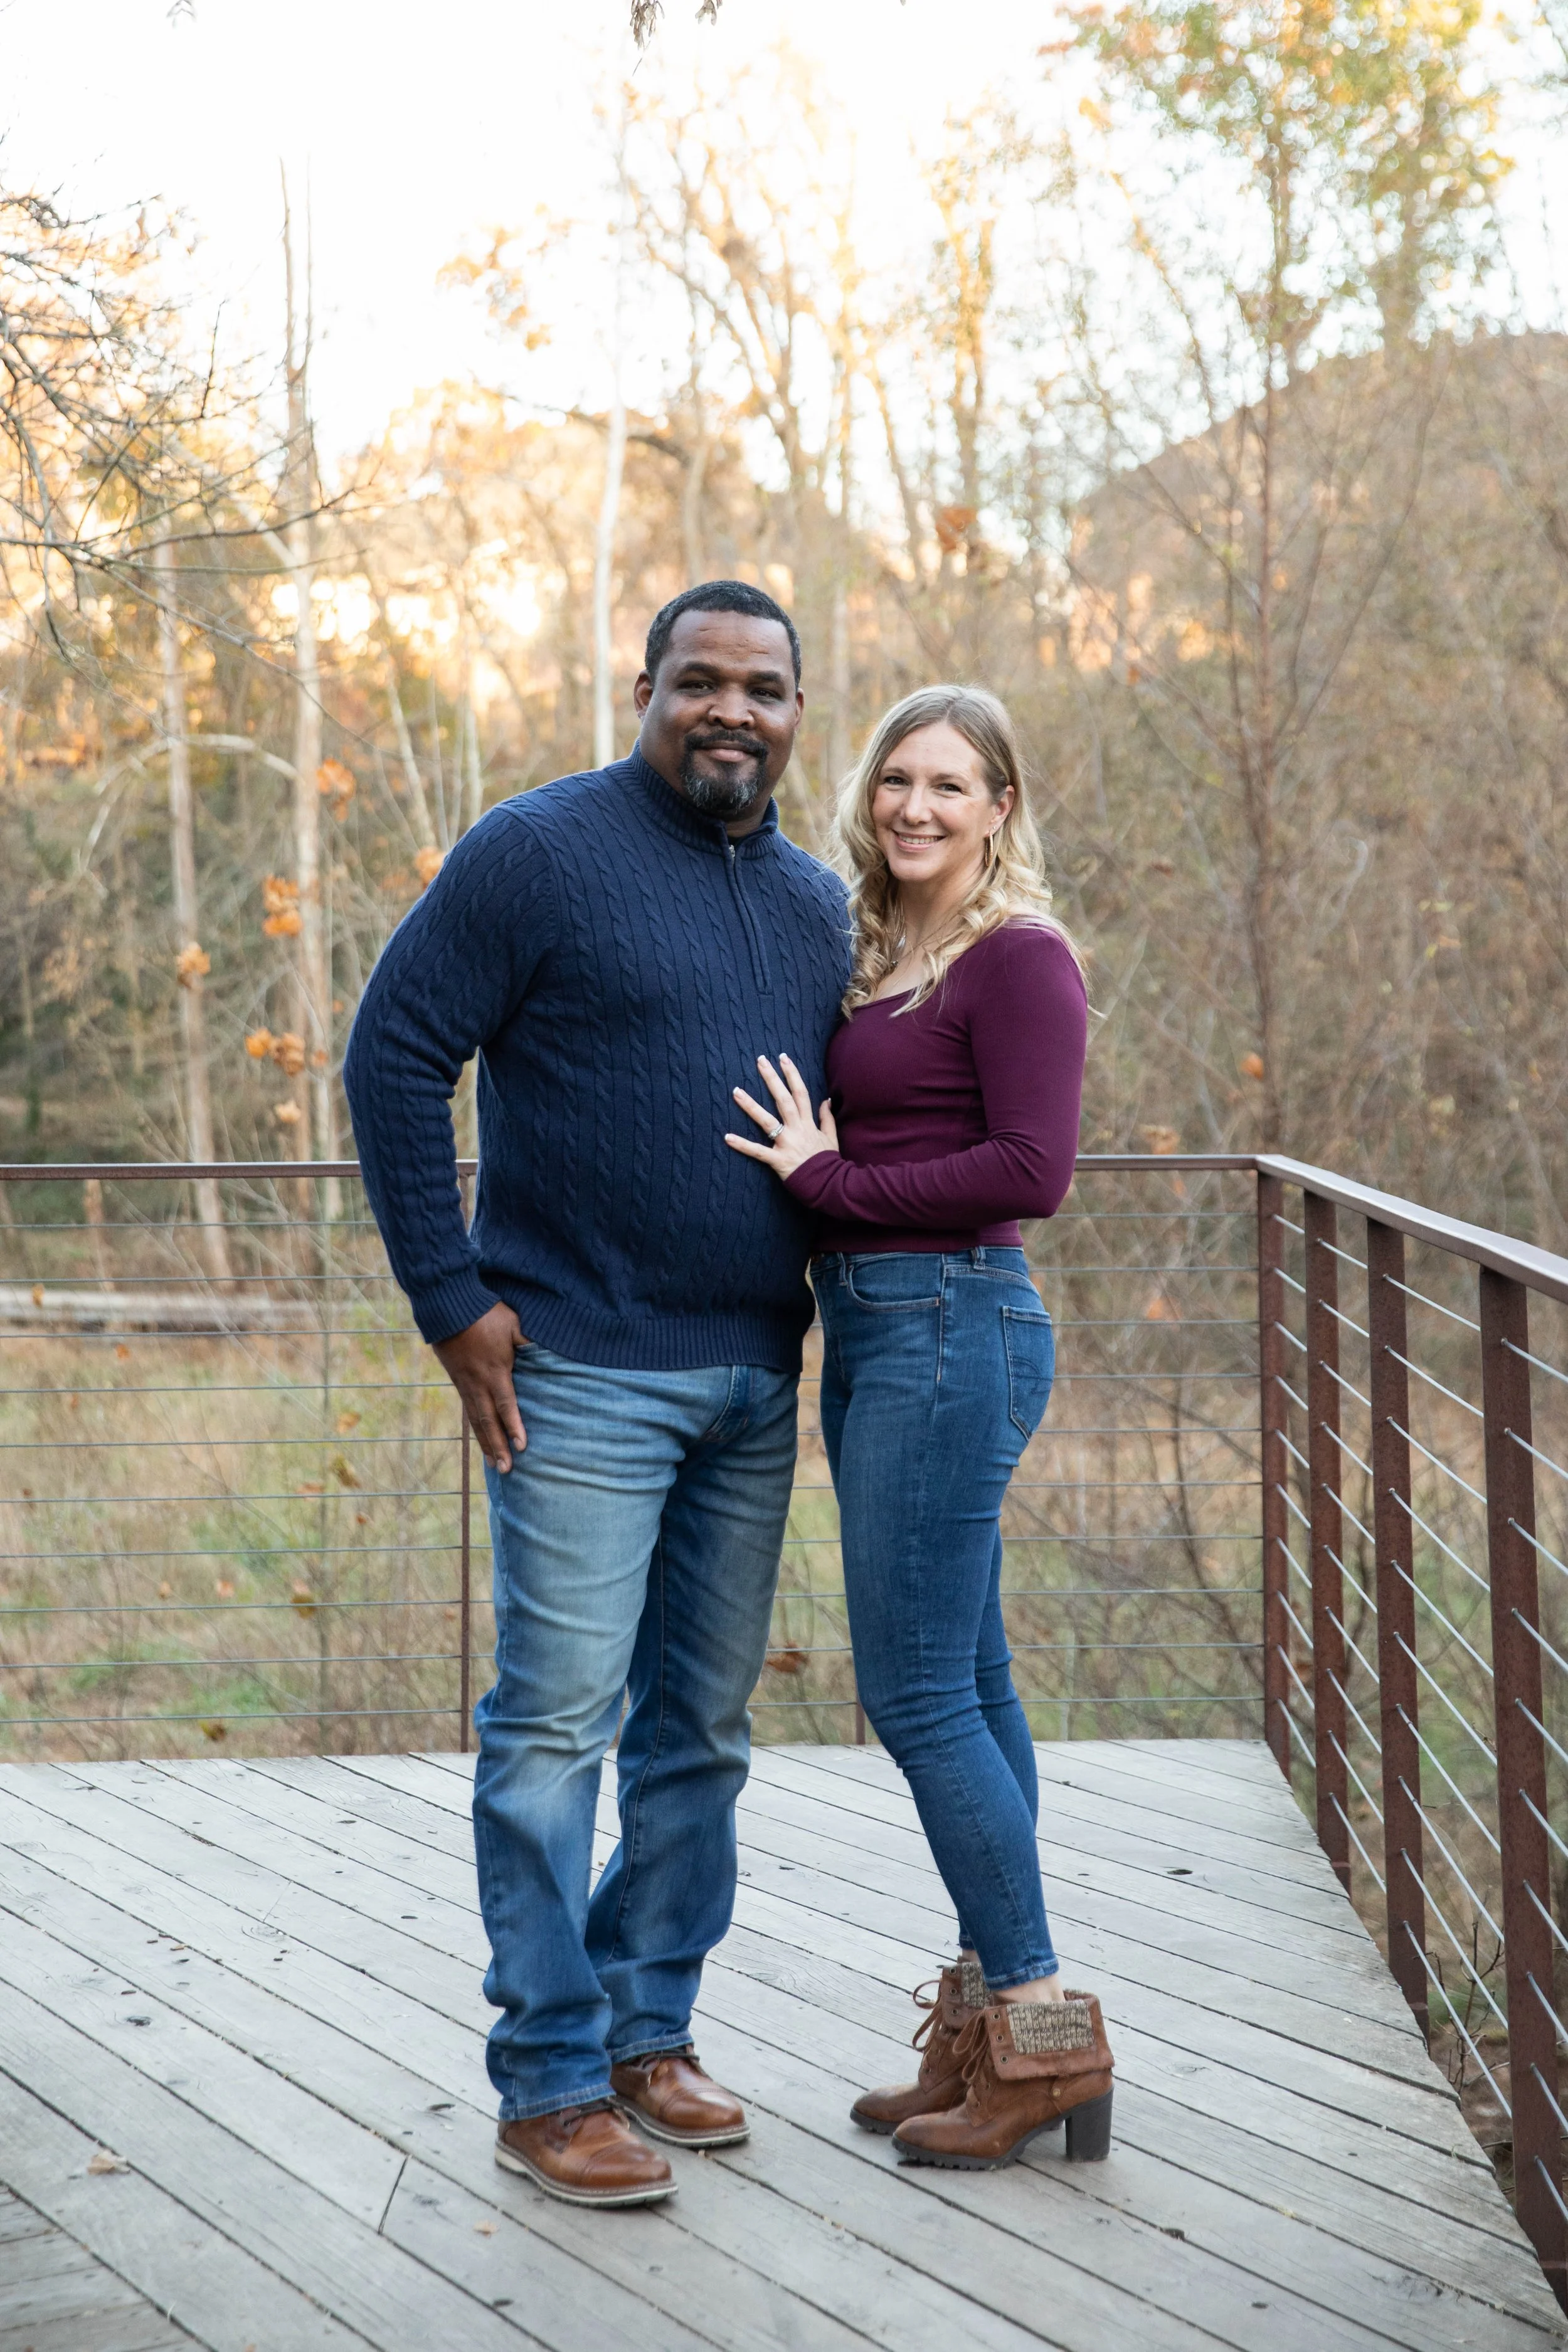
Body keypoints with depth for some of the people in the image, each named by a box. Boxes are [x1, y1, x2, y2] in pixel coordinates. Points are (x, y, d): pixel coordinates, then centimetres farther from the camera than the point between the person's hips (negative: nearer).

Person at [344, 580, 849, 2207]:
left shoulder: (816, 906, 13)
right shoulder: (541, 852, -6)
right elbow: (394, 1054, -8)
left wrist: (828, 1300, 14)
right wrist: (453, 1299, -12)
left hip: (754, 1382, 7)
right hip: (584, 1376, -6)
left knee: (702, 1728, 12)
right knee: (558, 1719, -4)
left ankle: (649, 2031, 25)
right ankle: (548, 2085, 4)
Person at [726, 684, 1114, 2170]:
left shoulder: (1018, 958, -10)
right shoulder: (872, 958, 16)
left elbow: (1032, 1169, -18)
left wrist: (832, 1180, -14)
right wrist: (810, 1167, 2)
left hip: (952, 1332, -9)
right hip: (871, 1332, 9)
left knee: (916, 1688, -7)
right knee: (962, 1683, 12)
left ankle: (1041, 2032, 2)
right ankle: (990, 2026, 19)